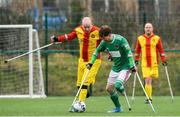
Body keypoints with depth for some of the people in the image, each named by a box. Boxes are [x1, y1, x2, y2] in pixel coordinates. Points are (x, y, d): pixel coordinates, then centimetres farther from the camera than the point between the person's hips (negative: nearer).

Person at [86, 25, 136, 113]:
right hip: (115, 67, 7)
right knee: (109, 88, 3)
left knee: (117, 85, -25)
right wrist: (91, 63, 6)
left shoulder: (120, 40, -21)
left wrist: (132, 66, -25)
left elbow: (128, 52, -21)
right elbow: (97, 51, 13)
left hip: (125, 67, -7)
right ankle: (118, 108, 18)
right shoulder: (104, 42, -4)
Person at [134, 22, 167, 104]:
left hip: (154, 63, 0)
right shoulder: (140, 39, 8)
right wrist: (136, 60, 13)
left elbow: (161, 50, 4)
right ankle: (149, 98, -4)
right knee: (147, 80, -8)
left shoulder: (157, 38, 3)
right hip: (144, 63, 0)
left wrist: (163, 60, 0)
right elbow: (137, 50, 16)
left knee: (153, 76, 1)